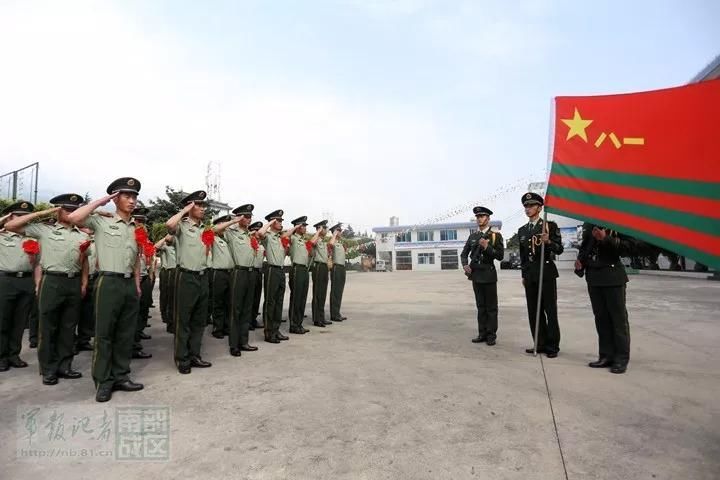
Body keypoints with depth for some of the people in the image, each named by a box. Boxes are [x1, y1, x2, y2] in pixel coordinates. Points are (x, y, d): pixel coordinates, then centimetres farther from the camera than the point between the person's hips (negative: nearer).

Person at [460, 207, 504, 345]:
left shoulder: (495, 235, -2)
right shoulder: (472, 236, 10)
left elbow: (500, 256, -8)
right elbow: (463, 254, 13)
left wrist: (487, 247, -20)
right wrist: (465, 265, -5)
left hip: (489, 275, -4)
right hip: (475, 275, 4)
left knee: (491, 307, 2)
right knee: (481, 306, 10)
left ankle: (491, 335, 10)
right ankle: (482, 334, 17)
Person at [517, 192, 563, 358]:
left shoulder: (550, 226, -1)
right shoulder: (522, 230, 14)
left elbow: (559, 250, -7)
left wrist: (548, 242, -27)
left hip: (546, 272, -5)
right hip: (530, 275, 5)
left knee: (550, 310, 0)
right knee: (534, 311, 7)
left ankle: (552, 346, 10)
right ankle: (540, 344, 17)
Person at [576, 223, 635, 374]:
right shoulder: (588, 224, 14)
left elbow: (630, 247, -8)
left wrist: (606, 239, -20)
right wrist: (580, 261, 2)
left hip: (613, 276, -5)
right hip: (593, 276, 5)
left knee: (618, 317, 0)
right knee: (601, 317, 8)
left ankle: (621, 358, 8)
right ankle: (606, 355, 15)